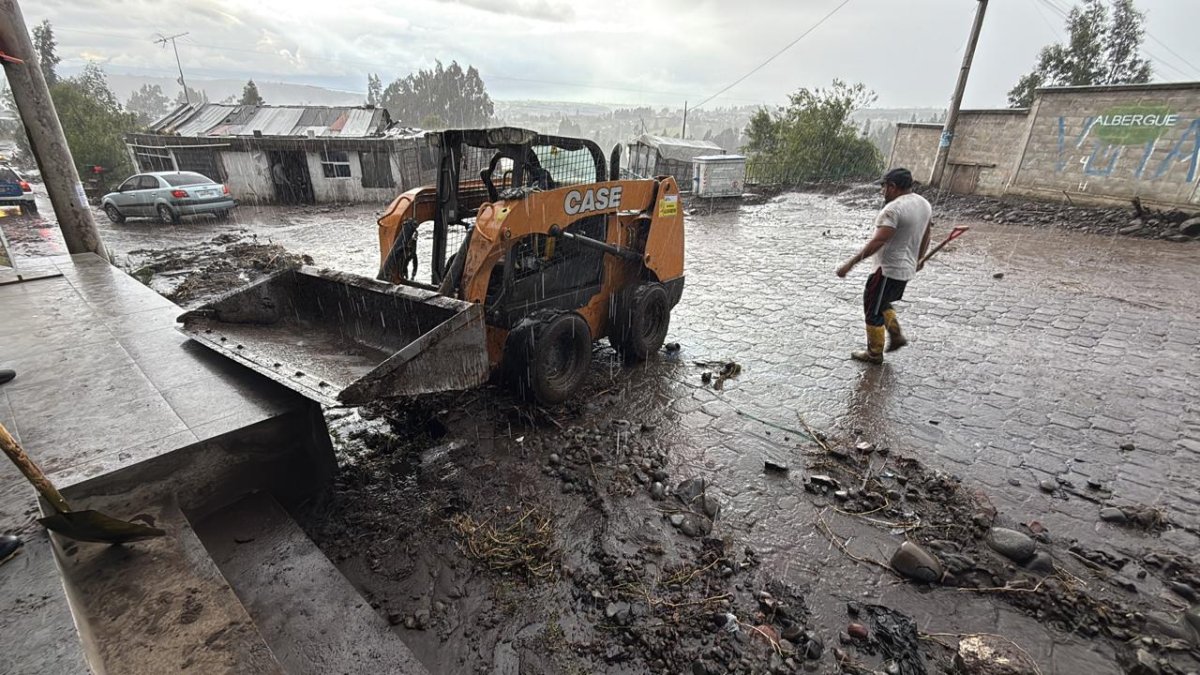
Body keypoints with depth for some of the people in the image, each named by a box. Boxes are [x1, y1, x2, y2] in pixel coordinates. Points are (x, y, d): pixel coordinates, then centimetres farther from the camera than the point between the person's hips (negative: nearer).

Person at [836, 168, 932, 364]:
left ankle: (874, 354, 16)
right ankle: (896, 336, 26)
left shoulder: (893, 209, -21)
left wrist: (851, 263, -28)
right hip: (907, 268, 9)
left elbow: (878, 241, -29)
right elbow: (925, 236, 19)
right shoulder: (924, 204, 8)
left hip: (890, 270, -9)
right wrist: (918, 259, 33)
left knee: (874, 310, 4)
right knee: (881, 303, 27)